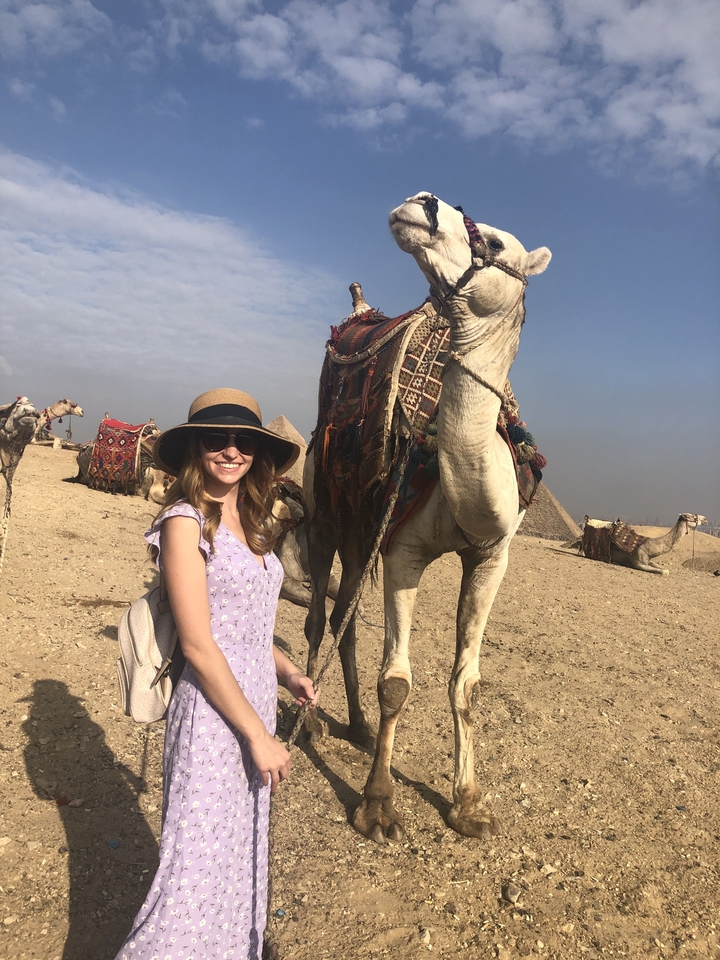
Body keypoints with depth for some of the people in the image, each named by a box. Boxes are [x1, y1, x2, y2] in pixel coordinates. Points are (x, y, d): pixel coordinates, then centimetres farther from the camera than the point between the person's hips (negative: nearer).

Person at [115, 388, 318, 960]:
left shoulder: (247, 519, 7)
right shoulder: (185, 522, -17)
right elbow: (198, 645, -19)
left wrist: (286, 671, 4)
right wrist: (259, 735, -16)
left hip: (255, 698, 8)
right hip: (213, 712, -8)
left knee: (243, 847, 22)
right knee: (199, 862, 3)